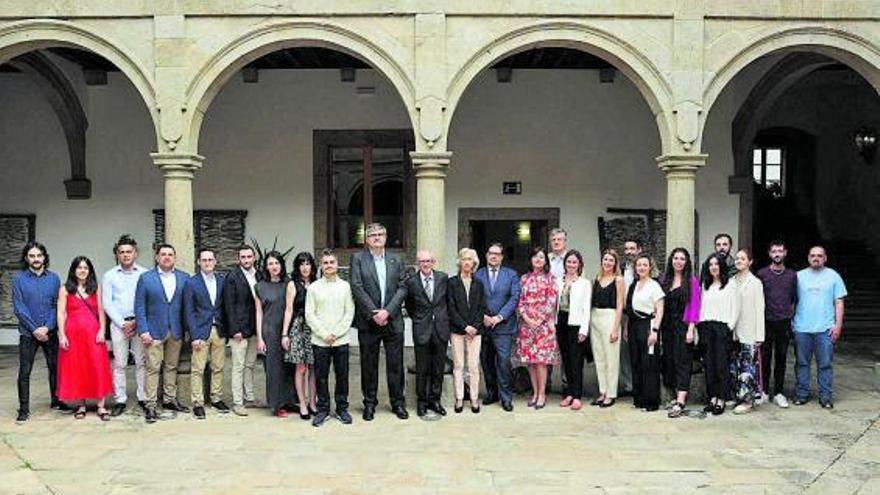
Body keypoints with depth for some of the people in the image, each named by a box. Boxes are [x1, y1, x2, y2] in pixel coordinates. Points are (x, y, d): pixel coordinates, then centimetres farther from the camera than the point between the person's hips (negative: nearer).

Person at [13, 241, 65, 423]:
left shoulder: (53, 278, 2)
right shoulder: (19, 278, -3)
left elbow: (57, 305, 0)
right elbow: (18, 307, -6)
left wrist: (47, 327, -12)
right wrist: (35, 329, -11)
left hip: (50, 332, 2)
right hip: (28, 333, -2)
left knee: (55, 367, 11)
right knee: (24, 372, -1)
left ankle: (56, 401, 26)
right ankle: (24, 410, 7)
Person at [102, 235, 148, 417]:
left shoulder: (145, 274, 6)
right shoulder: (109, 276, 9)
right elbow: (107, 303, 4)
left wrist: (137, 322, -6)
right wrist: (123, 323, -5)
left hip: (140, 323, -1)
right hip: (118, 323, 1)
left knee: (142, 362, -2)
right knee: (119, 363, 0)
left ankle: (143, 398, 4)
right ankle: (120, 400, 6)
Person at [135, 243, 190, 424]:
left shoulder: (184, 278, 6)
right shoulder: (145, 278, 0)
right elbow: (139, 307, -2)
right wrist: (143, 331, -9)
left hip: (176, 330, 3)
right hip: (154, 331, -3)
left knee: (172, 367, 11)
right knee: (153, 368, -3)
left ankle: (170, 400, 22)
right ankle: (151, 406, 2)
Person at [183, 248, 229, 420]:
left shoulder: (222, 281, 8)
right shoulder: (191, 283, -2)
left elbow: (225, 307, 11)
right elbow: (189, 312, -4)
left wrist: (226, 329, 4)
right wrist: (194, 336, -10)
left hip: (219, 330, 4)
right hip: (201, 331, -3)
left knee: (218, 367, 9)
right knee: (197, 369, -1)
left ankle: (216, 398, 21)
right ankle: (198, 403, 6)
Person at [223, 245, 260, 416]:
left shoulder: (258, 276, 8)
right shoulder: (232, 277, -7)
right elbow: (229, 305, -10)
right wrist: (235, 330, -14)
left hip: (254, 329, 6)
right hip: (239, 329, -6)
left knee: (250, 365, 13)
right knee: (238, 367, -1)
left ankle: (249, 398, 23)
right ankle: (237, 403, 5)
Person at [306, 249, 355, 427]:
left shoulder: (345, 286, 5)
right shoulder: (313, 287, 4)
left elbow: (349, 313, 1)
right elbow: (309, 315, 1)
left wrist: (336, 333, -8)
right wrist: (324, 334, -8)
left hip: (341, 339, 0)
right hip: (320, 340, 0)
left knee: (342, 375, 5)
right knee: (321, 377, 4)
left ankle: (342, 408, 18)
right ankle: (323, 410, 15)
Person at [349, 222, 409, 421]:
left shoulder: (395, 261, 9)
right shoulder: (358, 259, 2)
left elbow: (402, 288, 2)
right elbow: (357, 288, -6)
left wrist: (387, 311, -11)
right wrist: (373, 313, -13)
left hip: (393, 320, 2)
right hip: (368, 321, -2)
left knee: (395, 364, 5)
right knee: (369, 365, 6)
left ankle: (398, 402, 16)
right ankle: (369, 403, 17)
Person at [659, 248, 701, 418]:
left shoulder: (692, 281, -3)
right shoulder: (665, 280, 11)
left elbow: (694, 306, -7)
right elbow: (661, 305, 10)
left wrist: (691, 329, -14)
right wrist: (658, 328, 3)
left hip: (683, 326, -6)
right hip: (667, 326, 6)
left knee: (682, 362, -8)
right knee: (669, 361, 7)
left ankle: (680, 403, -14)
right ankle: (677, 396, 16)